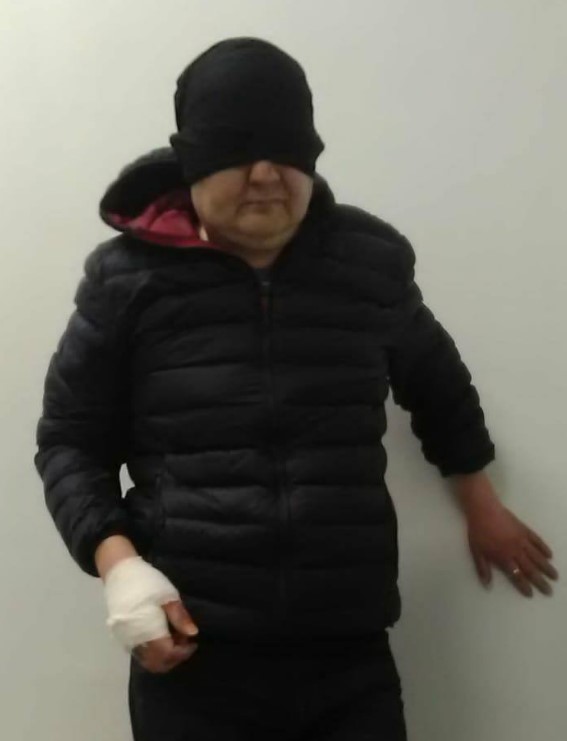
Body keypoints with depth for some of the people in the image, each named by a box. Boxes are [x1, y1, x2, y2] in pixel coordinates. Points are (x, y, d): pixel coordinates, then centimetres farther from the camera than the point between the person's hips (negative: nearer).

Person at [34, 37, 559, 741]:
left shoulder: (371, 261, 4)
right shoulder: (128, 278, -2)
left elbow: (436, 384, 22)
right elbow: (69, 440, 6)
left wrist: (480, 505, 31)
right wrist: (117, 562, -9)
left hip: (350, 655, 2)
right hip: (190, 658, -1)